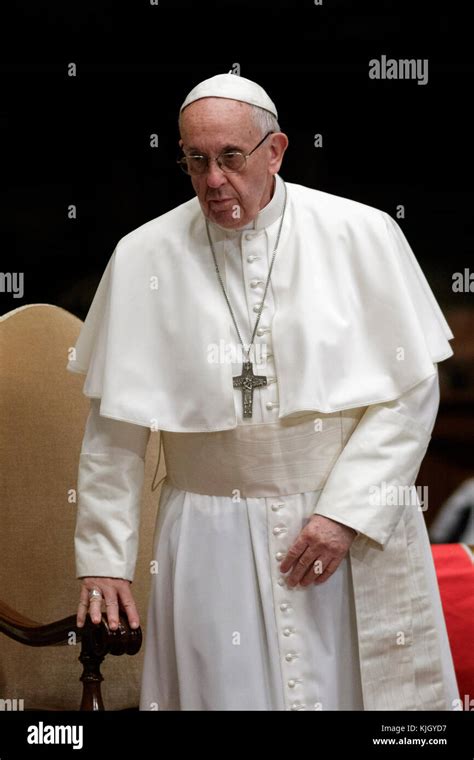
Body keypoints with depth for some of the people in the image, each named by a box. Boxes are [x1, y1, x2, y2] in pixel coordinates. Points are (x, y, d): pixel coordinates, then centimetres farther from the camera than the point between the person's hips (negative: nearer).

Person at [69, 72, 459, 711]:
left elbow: (411, 391, -4)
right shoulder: (144, 257, -2)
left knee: (355, 688, 7)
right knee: (227, 689, 3)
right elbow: (115, 427, 2)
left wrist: (346, 513, -11)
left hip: (356, 532, 0)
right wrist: (102, 557, 1)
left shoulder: (362, 235, -4)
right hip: (213, 543, 0)